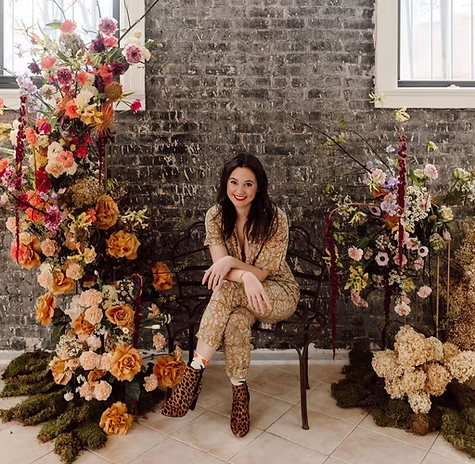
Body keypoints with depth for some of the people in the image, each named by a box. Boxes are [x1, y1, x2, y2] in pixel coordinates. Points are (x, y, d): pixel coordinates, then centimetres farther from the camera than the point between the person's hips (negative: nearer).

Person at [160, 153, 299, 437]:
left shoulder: (274, 218, -18)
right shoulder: (216, 216, -8)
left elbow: (262, 273, -17)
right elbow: (221, 268, -15)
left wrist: (231, 262, -35)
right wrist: (246, 277, -37)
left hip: (279, 293, -3)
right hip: (237, 296, 3)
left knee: (227, 290, -34)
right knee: (236, 322, -34)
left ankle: (195, 373, -25)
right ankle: (240, 393, -12)